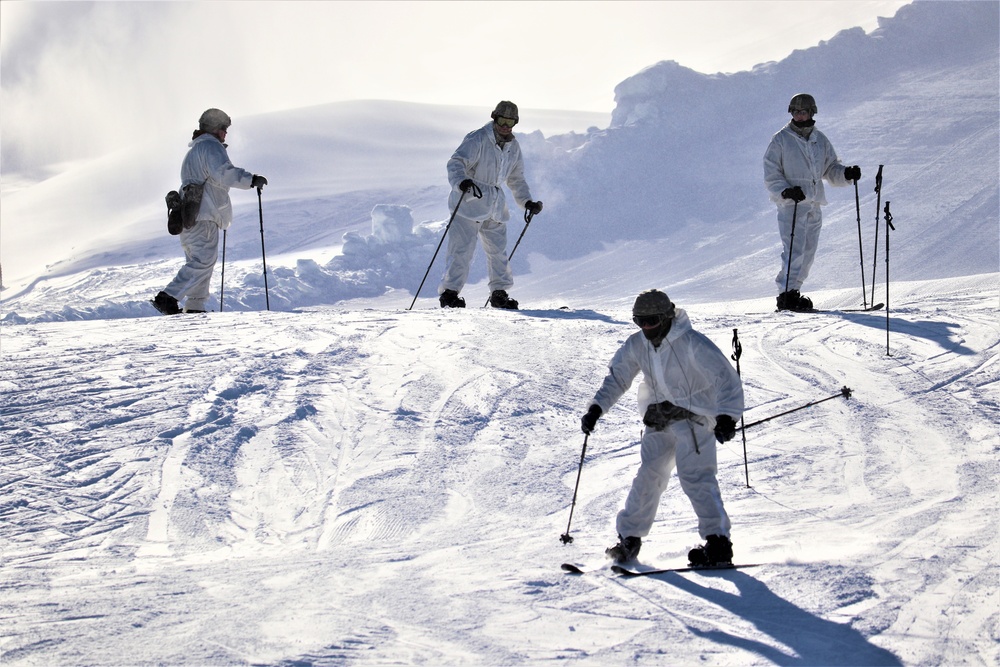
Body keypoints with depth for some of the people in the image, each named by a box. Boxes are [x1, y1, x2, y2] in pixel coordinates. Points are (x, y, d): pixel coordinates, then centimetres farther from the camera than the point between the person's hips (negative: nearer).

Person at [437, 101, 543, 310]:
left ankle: (499, 294, 19)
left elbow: (516, 179, 24)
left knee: (498, 250, 8)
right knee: (462, 249, -10)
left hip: (495, 206, 7)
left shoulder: (513, 147, 12)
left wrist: (527, 202, 13)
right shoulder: (477, 140, -11)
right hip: (470, 202, -7)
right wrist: (461, 182, -41)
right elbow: (456, 163, -21)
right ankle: (449, 293, -5)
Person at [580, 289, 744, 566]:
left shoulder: (692, 344, -21)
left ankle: (718, 542, -17)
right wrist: (596, 408, 0)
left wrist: (726, 417, -35)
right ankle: (629, 537, 14)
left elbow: (726, 379, -22)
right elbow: (617, 377, 12)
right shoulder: (636, 345, -1)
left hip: (693, 418, -6)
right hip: (660, 419, 6)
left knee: (695, 476, -17)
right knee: (648, 476, 2)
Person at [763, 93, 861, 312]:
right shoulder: (780, 140, 0)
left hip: (814, 205, 6)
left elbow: (831, 169, 17)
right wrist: (786, 191, -19)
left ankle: (792, 292, 14)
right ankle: (786, 296, -13)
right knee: (794, 251, -15)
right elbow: (771, 176, -2)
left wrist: (846, 174, -5)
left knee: (807, 253, 7)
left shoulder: (820, 140, 15)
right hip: (790, 204, -6)